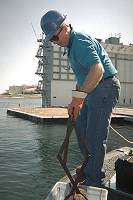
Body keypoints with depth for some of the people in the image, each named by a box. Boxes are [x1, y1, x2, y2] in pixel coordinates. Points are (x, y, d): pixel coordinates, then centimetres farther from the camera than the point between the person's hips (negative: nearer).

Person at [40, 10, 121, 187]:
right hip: (94, 90, 11)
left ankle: (95, 180, 8)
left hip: (105, 88, -11)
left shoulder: (80, 41, -18)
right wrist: (77, 98, 27)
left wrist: (78, 97, -41)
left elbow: (97, 70, -34)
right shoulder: (73, 44, 15)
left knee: (95, 136, -6)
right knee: (81, 127, 15)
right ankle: (90, 167, 28)